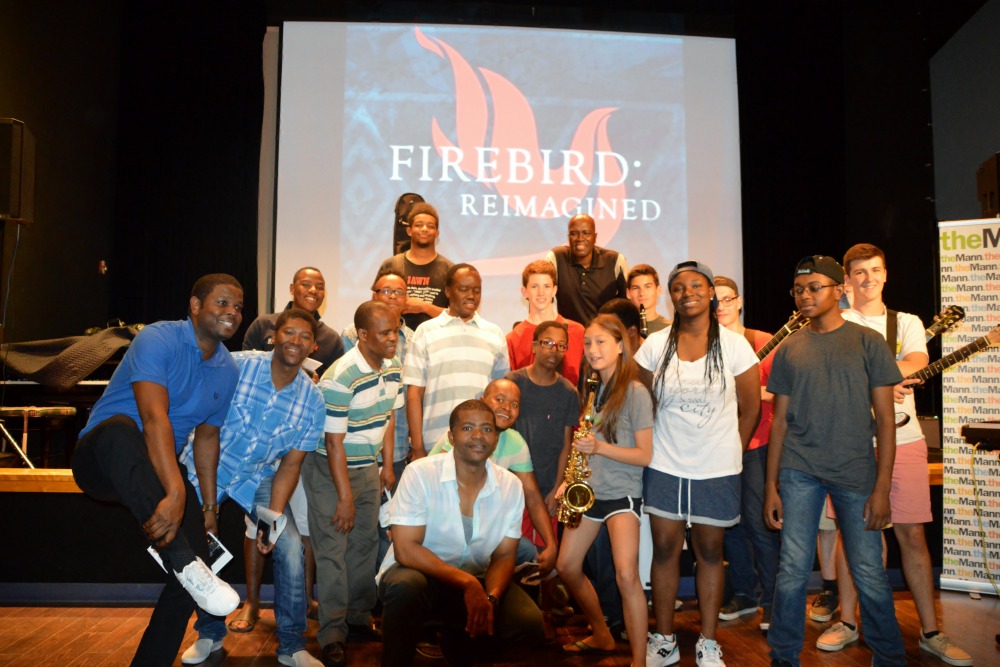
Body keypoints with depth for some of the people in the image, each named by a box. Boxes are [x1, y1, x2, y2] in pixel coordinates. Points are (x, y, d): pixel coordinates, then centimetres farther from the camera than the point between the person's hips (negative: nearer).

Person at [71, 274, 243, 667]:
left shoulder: (228, 371, 5)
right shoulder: (158, 340, -17)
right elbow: (155, 418, -30)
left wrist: (208, 507, 10)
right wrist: (174, 493, -40)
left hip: (161, 469, 6)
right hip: (101, 459, -6)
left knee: (196, 557, -11)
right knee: (120, 426, -40)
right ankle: (183, 562, -43)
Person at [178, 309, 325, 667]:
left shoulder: (312, 400, -15)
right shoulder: (235, 366, -24)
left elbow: (290, 464, -8)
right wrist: (209, 505, -20)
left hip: (255, 476, 2)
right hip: (204, 470, -1)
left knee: (290, 546, -12)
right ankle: (210, 634, 30)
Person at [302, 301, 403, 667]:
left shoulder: (393, 368, -2)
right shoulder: (340, 378, -26)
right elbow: (334, 443, -22)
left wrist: (388, 466, 10)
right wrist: (344, 498, -19)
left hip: (367, 467, 7)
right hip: (330, 470, -7)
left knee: (366, 544, 13)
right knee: (333, 549, -3)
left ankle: (359, 617, 28)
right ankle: (333, 633, 6)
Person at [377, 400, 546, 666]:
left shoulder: (511, 486, -5)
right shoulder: (420, 473, -18)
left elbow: (504, 556, -1)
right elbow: (405, 549, -21)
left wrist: (490, 598, -22)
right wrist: (468, 583, -28)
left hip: (474, 581, 4)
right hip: (418, 572, -4)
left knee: (530, 625, -17)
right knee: (405, 587, -38)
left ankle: (461, 638, 15)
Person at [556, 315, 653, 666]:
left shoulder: (635, 392, -11)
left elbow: (645, 455, -12)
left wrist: (600, 447, -23)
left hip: (622, 493, -7)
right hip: (588, 489, 7)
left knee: (626, 574, -20)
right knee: (566, 567, 9)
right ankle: (601, 636, 30)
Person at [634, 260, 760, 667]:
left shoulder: (734, 345, -3)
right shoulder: (655, 345, 0)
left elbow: (750, 408, 3)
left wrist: (731, 453, 5)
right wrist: (649, 446, 2)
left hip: (717, 469, -1)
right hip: (665, 466, 1)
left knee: (709, 551, 9)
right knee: (664, 549, 5)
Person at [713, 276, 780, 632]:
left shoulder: (764, 343, -1)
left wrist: (760, 393, -21)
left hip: (756, 445, -3)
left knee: (757, 521, -4)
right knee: (729, 523, 11)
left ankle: (771, 599, 13)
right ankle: (745, 592, 27)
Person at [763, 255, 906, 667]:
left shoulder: (868, 343, 2)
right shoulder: (788, 350, 8)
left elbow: (885, 419, 0)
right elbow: (779, 421, 9)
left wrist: (882, 487, -6)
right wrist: (771, 486, 6)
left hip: (856, 471, -1)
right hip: (800, 472, 2)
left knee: (870, 575, 4)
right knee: (792, 570, 2)